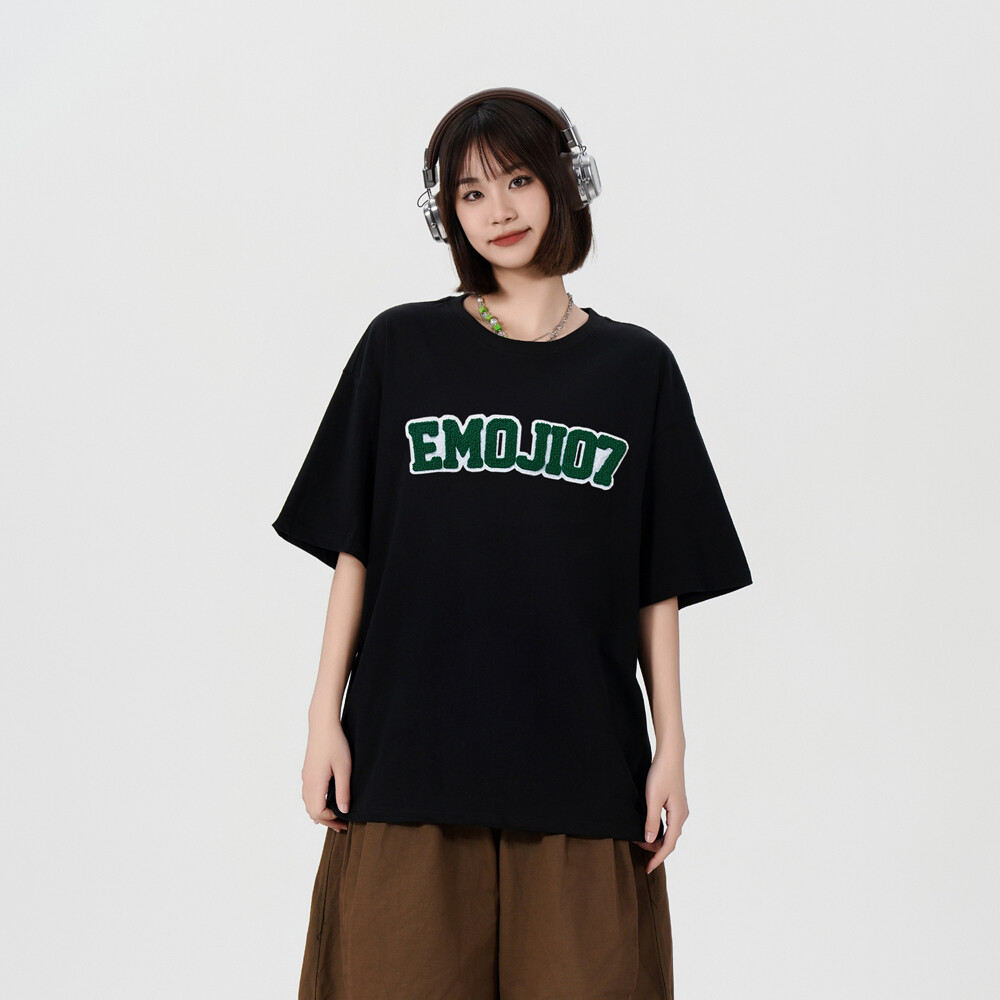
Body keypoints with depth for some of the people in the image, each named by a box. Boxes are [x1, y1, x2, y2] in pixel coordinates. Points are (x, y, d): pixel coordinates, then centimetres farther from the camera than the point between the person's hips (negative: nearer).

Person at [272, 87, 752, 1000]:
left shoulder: (636, 367, 7)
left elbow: (660, 585, 7)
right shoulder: (403, 348, 6)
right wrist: (326, 714, 0)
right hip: (411, 754, 0)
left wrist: (671, 747, 2)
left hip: (580, 761, 0)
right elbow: (354, 547, 6)